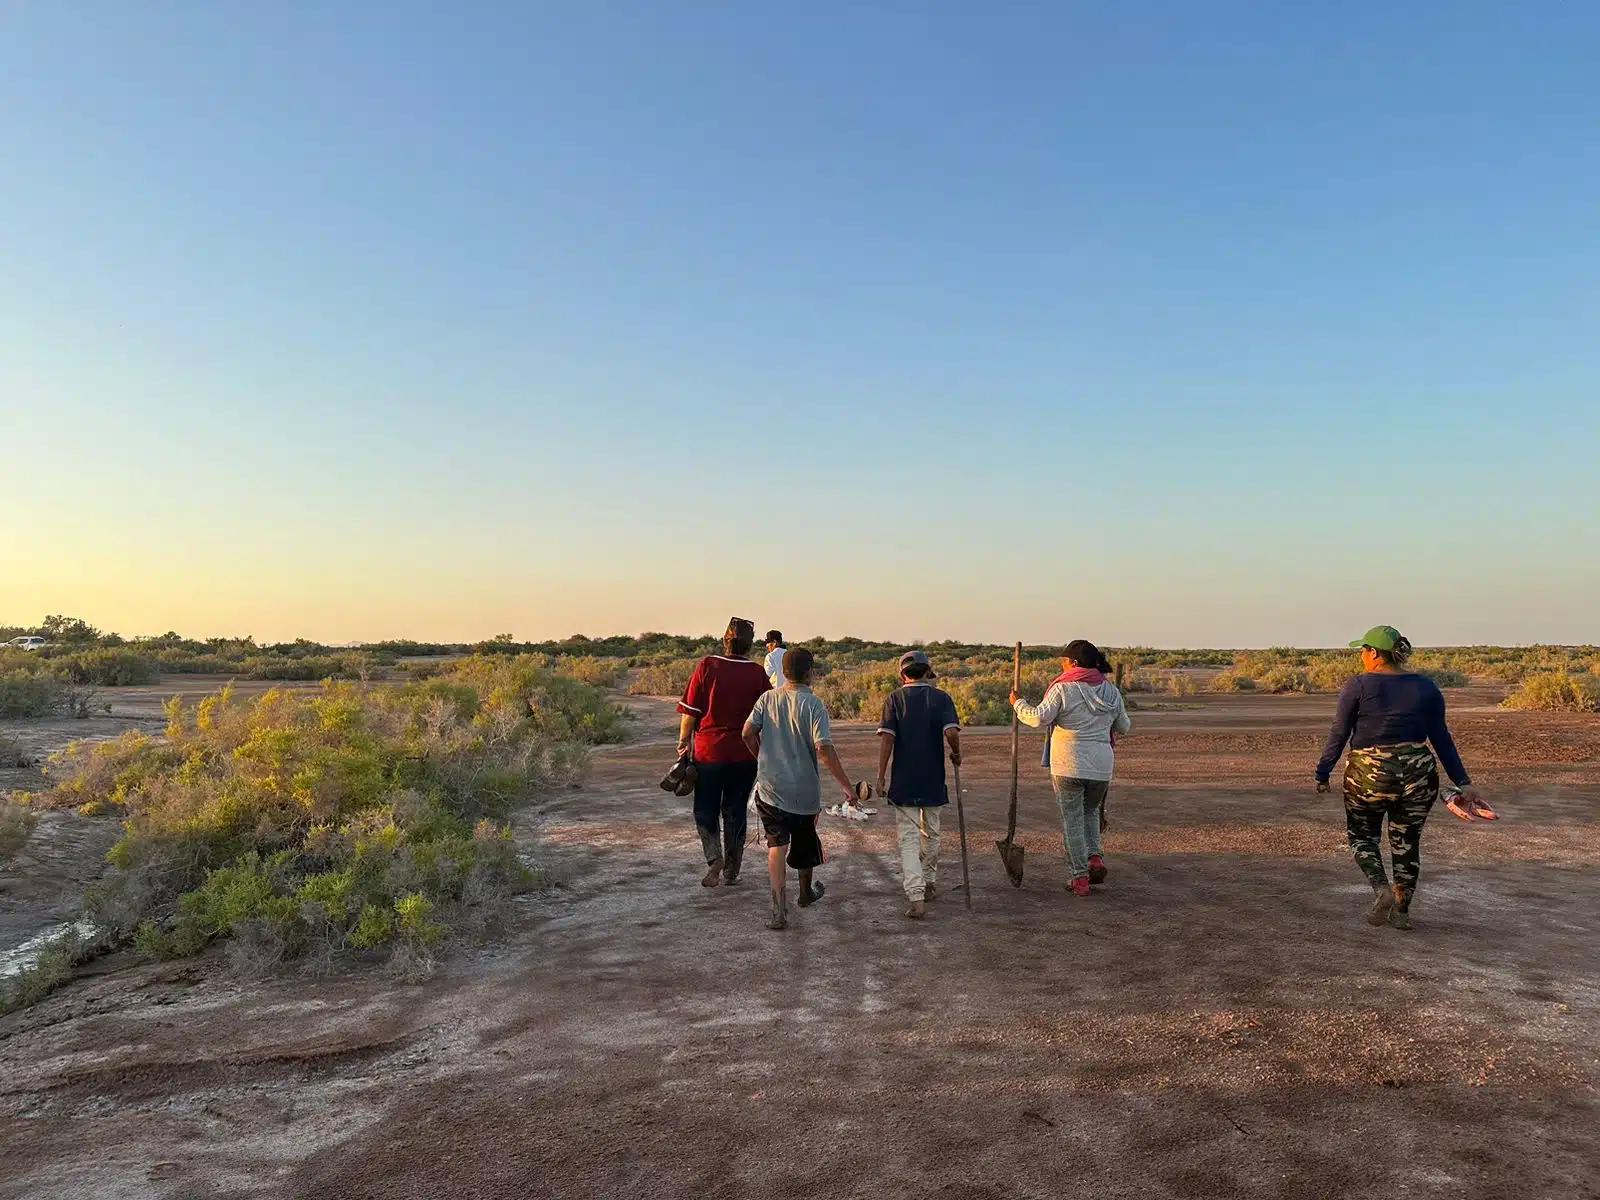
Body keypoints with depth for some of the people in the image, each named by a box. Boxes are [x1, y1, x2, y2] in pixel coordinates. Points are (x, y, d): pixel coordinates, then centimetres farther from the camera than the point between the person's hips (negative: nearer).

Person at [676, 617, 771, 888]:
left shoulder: (707, 666, -8)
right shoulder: (758, 673, -4)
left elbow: (690, 710, -6)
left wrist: (684, 739, 6)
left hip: (708, 751, -2)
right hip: (744, 754, 2)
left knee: (705, 809, 13)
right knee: (735, 812, 14)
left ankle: (714, 857, -9)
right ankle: (731, 872, 21)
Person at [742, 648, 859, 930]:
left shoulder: (768, 699, -1)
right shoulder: (812, 703, -12)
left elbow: (748, 733, -4)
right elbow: (824, 749, -21)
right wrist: (845, 784, -16)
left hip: (770, 787, 2)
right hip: (804, 788, -1)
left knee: (776, 846, 1)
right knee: (805, 842, 20)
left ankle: (779, 908, -14)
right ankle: (806, 893, 41)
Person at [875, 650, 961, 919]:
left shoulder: (894, 699, -1)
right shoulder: (941, 698, -1)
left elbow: (887, 738, -10)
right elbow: (951, 732, -16)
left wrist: (880, 776, -7)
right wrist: (957, 754, 4)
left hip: (903, 781, -1)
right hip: (933, 779, 1)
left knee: (908, 839, -1)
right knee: (930, 834, 20)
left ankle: (915, 896, -13)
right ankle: (930, 883, 35)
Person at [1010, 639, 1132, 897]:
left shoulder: (1063, 688, -10)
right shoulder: (1110, 690, 7)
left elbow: (1038, 718, -18)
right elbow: (1124, 727, 17)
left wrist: (1018, 703, -1)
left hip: (1068, 765, -4)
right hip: (1101, 765, 4)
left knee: (1072, 820, 6)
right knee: (1091, 811, 26)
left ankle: (1079, 878, 7)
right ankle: (1094, 857, 8)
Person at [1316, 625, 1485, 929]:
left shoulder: (1358, 686, -6)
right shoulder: (1426, 687, 5)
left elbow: (1338, 736, -6)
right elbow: (1442, 740, 4)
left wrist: (1322, 773, 3)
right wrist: (1463, 783, 8)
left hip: (1368, 775, -3)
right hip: (1418, 775, 3)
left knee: (1362, 835, 16)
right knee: (1407, 842, 16)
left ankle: (1381, 889, -5)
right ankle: (1402, 911, 20)